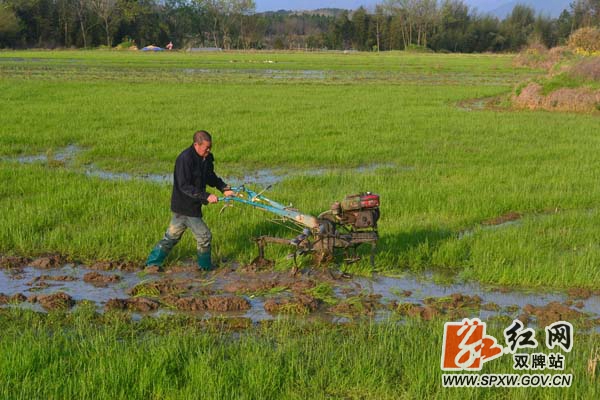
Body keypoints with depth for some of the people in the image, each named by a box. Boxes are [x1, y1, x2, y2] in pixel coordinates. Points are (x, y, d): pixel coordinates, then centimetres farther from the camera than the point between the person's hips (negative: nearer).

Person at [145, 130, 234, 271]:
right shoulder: (185, 159, -23)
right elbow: (185, 186, -25)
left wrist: (224, 188, 2)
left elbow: (211, 177, 18)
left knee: (171, 237, 17)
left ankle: (152, 263, 26)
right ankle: (205, 267, 18)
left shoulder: (207, 158, 4)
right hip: (185, 206, -9)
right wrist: (206, 196, -30)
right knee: (204, 236, 0)